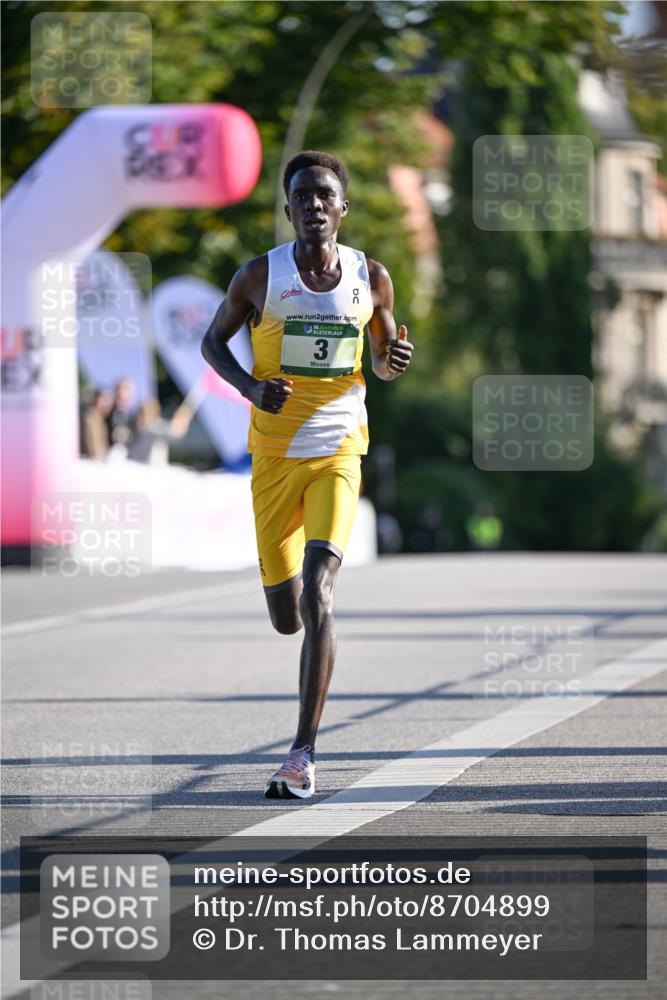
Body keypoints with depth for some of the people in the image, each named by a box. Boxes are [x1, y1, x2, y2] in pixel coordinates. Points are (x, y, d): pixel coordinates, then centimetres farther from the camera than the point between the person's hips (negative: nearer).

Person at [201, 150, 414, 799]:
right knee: (286, 618, 5)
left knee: (318, 589, -21)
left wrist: (393, 360, -9)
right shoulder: (260, 276, -5)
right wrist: (250, 387, -11)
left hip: (338, 457, -1)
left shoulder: (371, 278, 0)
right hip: (274, 458, 1)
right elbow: (213, 341, 8)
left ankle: (304, 755, -22)